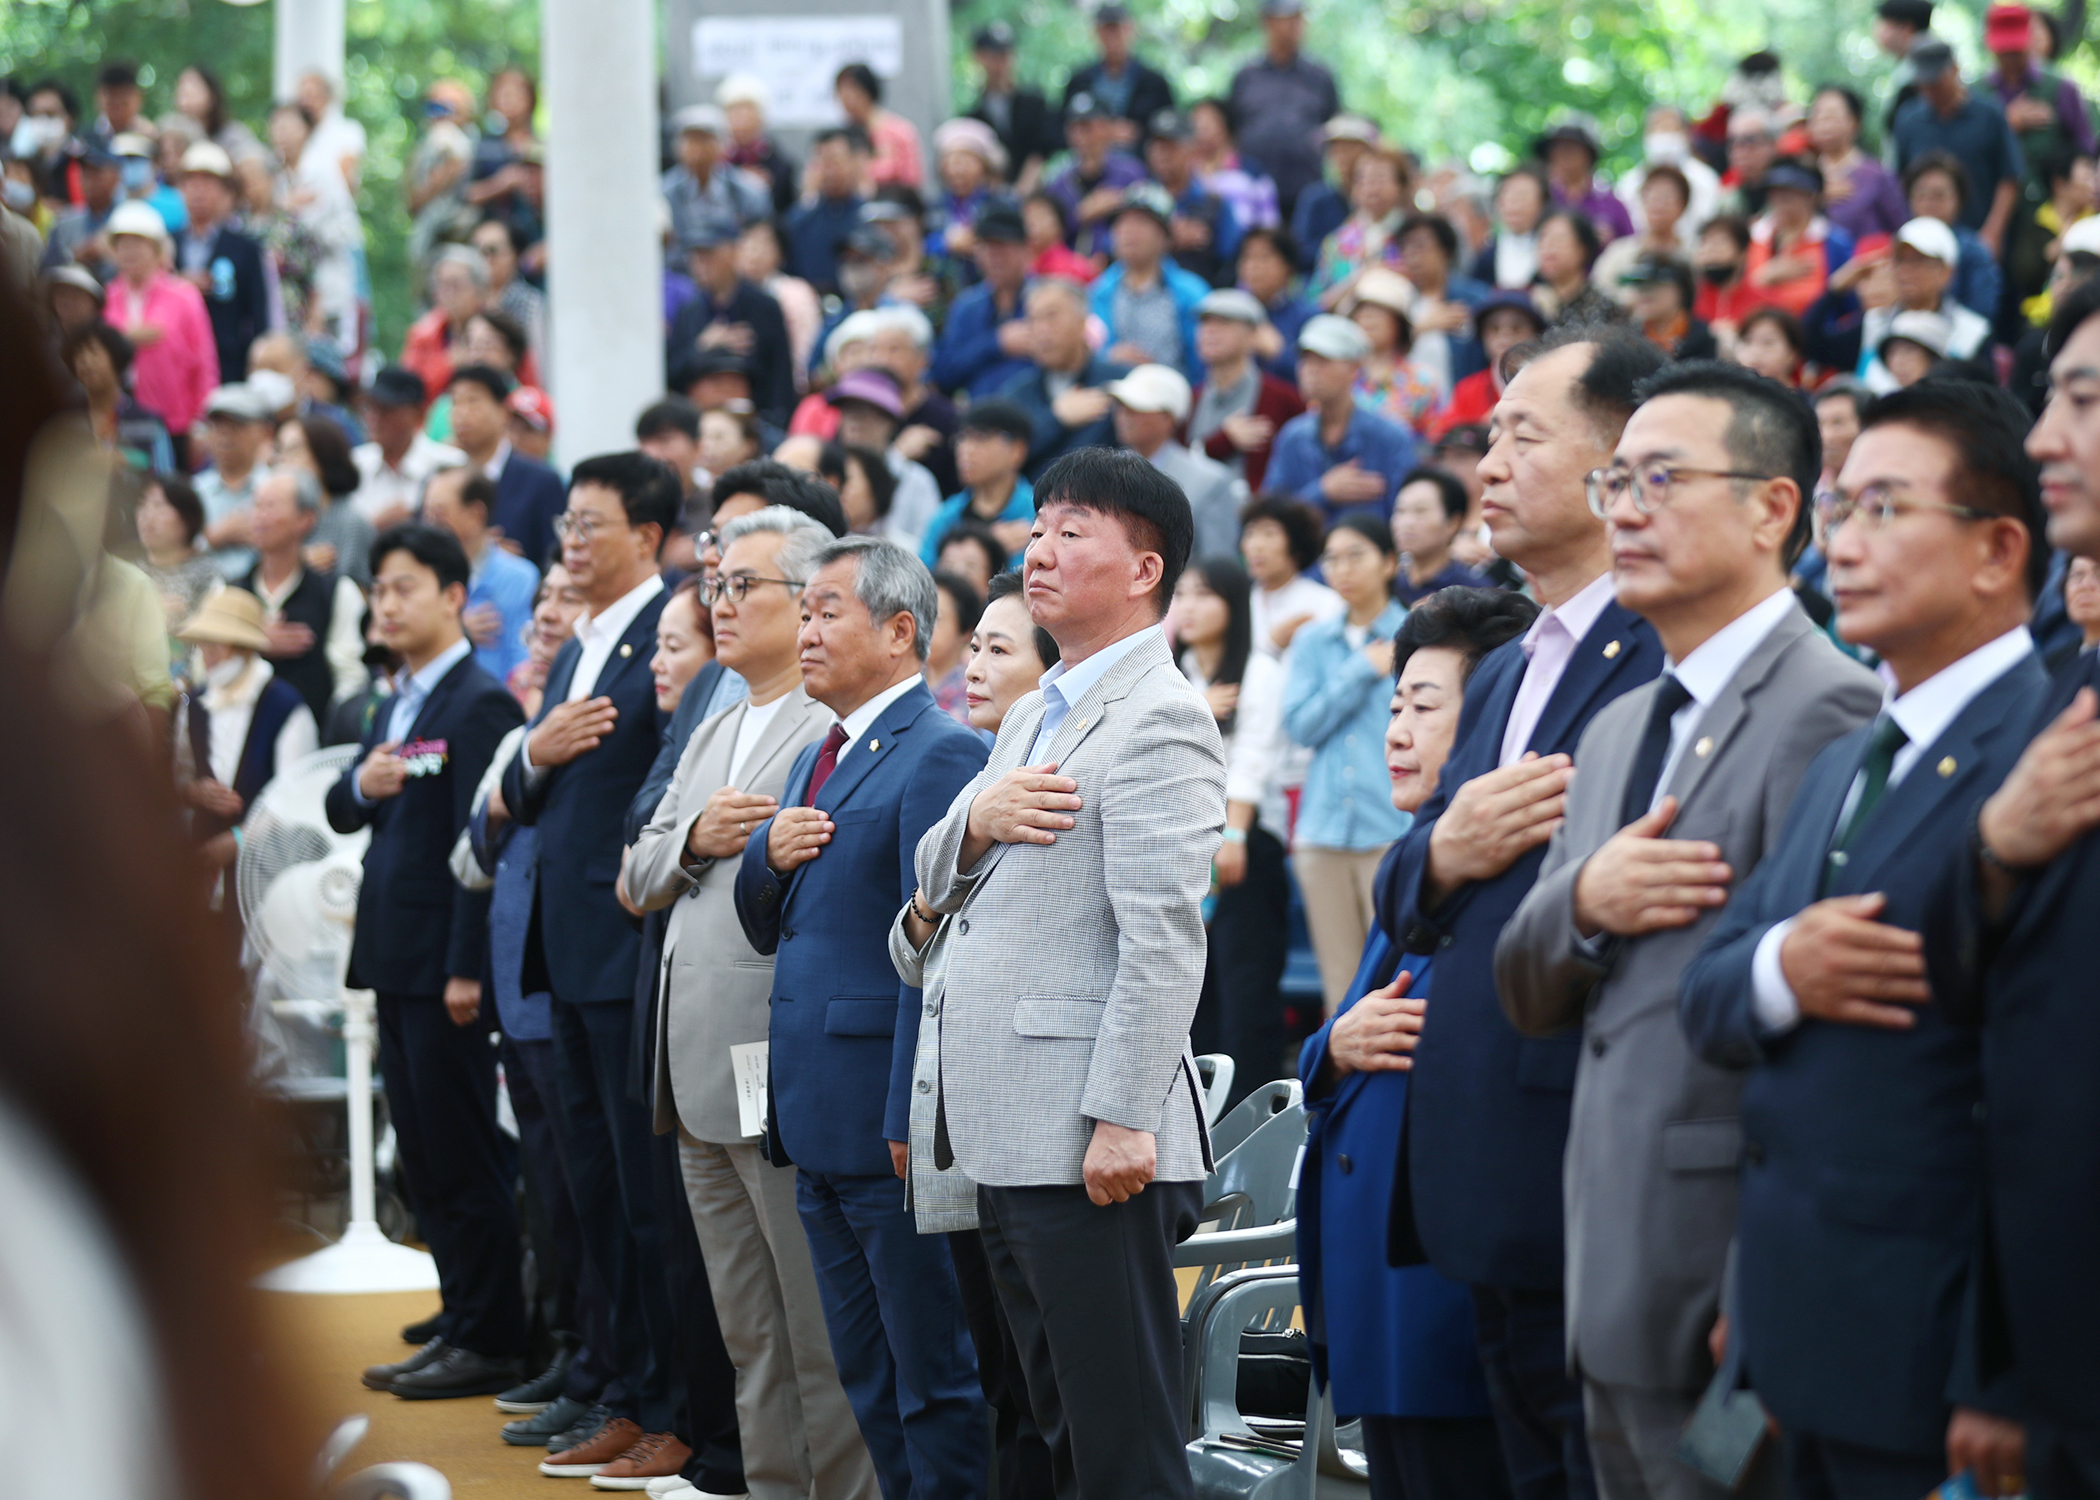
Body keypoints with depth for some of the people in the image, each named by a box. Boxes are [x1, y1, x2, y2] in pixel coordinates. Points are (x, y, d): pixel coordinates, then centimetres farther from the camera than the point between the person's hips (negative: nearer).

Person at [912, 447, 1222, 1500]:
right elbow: (936, 885, 20)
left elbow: (1164, 942, -18)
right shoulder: (1034, 715, 20)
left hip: (1089, 1142, -10)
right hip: (1010, 1138, 10)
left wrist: (1122, 1119, -23)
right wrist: (976, 820, -2)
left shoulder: (1158, 718, -11)